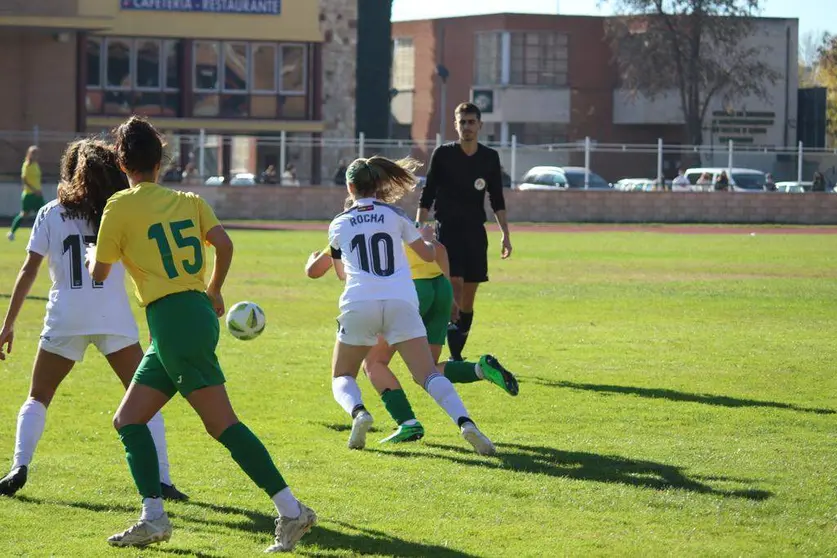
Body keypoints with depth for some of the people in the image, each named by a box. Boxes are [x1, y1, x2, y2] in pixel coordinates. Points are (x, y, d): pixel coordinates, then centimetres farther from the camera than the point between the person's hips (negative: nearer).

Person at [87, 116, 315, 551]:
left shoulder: (121, 206, -2)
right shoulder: (188, 201, 14)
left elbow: (99, 274, 4)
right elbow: (223, 243, 1)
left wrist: (92, 253, 28)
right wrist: (214, 291, 18)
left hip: (171, 319, -7)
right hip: (198, 313, 7)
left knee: (222, 424, -10)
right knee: (128, 421, 14)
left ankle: (291, 511, -15)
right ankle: (153, 519, 7)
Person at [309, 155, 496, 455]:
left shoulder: (338, 225, 15)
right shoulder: (393, 215, 13)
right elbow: (428, 254, 21)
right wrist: (429, 238, 44)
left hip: (359, 304, 0)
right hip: (401, 302, 0)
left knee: (342, 377, 15)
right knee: (428, 374, -3)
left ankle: (358, 412, -18)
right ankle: (465, 422, -29)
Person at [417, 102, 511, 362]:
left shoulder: (490, 157, 6)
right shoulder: (443, 154, -2)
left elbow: (497, 199, 12)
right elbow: (427, 196, 1)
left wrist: (505, 234, 5)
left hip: (475, 232, 4)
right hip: (447, 229, -4)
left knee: (468, 295, 4)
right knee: (454, 285, -18)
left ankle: (456, 354, 12)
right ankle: (454, 356, -21)